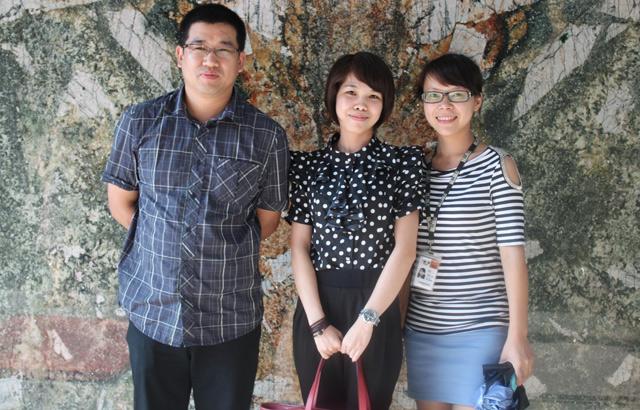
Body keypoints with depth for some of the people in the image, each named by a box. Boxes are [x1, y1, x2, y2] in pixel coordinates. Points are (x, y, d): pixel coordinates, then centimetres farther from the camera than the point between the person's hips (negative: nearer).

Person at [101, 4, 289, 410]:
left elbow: (267, 218, 4)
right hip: (152, 312, 1)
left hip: (232, 319, -1)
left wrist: (223, 250, 3)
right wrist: (166, 246, 2)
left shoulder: (267, 136, -5)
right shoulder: (140, 122, -2)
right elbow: (121, 200, 8)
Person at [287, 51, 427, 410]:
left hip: (377, 306, -1)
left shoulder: (402, 163, 1)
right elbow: (299, 247, 1)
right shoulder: (308, 166, 5)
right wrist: (318, 323, -9)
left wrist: (367, 319, -12)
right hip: (317, 305, 2)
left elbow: (405, 249, -5)